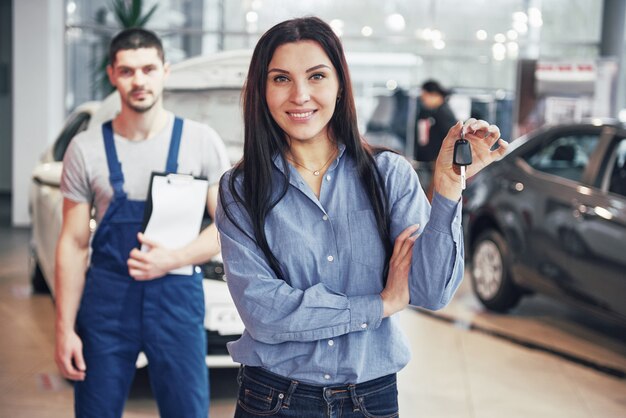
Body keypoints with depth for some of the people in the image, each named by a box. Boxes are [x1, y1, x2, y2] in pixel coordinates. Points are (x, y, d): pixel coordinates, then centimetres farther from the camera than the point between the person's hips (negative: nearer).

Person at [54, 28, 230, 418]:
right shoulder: (86, 149, 1)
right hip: (106, 300, 1)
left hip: (177, 298, 0)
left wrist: (174, 259, -16)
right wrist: (65, 329, -2)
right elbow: (74, 244, 3)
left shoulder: (201, 142, -2)